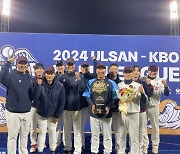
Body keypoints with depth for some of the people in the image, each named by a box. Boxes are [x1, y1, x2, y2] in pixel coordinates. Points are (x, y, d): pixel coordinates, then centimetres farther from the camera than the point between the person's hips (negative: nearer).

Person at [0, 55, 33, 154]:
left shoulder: (30, 77, 8)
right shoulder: (11, 75, -10)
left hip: (27, 112, 5)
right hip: (13, 112, -5)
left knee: (24, 135, 18)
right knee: (12, 136, 5)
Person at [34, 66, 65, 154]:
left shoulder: (59, 86, -10)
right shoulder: (40, 84, -9)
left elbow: (62, 102, -6)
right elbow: (35, 96, -20)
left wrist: (57, 115, -6)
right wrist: (38, 85, -29)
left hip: (53, 115, 0)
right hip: (41, 114, 0)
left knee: (53, 132, 14)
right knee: (42, 132, 10)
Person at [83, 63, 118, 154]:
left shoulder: (111, 83, 2)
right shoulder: (91, 82, 7)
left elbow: (114, 97, -1)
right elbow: (87, 95, 4)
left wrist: (109, 106, -13)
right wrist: (92, 104, -10)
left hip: (106, 112, -1)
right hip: (94, 112, 1)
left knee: (107, 134, 7)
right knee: (94, 134, 11)